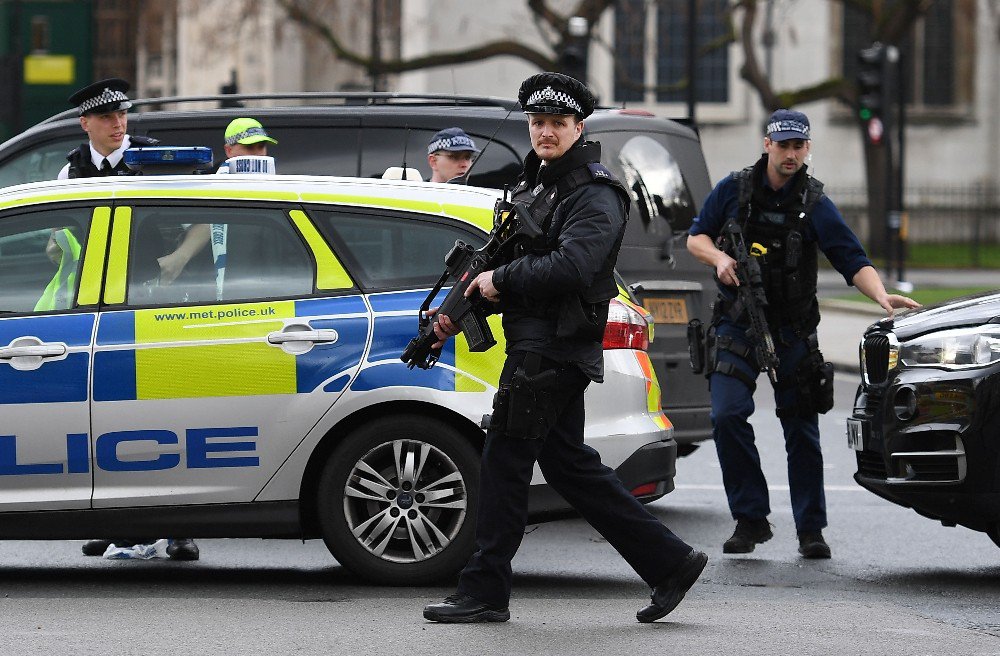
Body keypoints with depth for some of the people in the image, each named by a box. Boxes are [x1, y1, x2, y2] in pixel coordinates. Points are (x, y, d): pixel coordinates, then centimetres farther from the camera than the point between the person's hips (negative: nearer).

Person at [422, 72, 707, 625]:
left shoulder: (594, 196, -12)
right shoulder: (532, 185, 19)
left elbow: (569, 268, -26)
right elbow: (504, 261, 22)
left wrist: (501, 279, -16)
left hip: (552, 352, -10)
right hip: (537, 346, 10)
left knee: (503, 461, -6)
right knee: (570, 466, 12)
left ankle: (484, 592, 1)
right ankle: (670, 563, 15)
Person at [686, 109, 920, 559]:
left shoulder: (815, 205, -5)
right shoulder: (734, 190, 0)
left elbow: (853, 261, -13)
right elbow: (696, 236, 10)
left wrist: (882, 296, -31)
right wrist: (719, 258, -13)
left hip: (792, 333, 0)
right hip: (736, 327, 0)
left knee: (801, 431, 3)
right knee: (728, 415, -16)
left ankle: (810, 530, 13)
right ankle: (750, 519, -5)